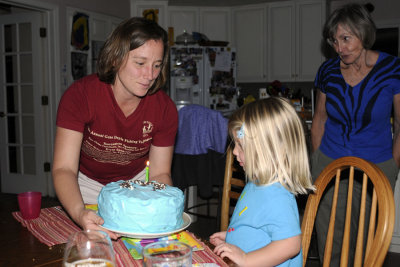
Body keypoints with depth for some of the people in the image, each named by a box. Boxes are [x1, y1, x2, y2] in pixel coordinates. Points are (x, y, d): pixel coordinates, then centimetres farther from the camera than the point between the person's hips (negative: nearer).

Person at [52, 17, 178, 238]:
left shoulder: (165, 108, -20)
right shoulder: (79, 95, -27)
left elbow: (160, 173, -11)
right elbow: (64, 169, -30)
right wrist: (80, 213, -49)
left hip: (137, 181, 2)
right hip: (88, 184, -1)